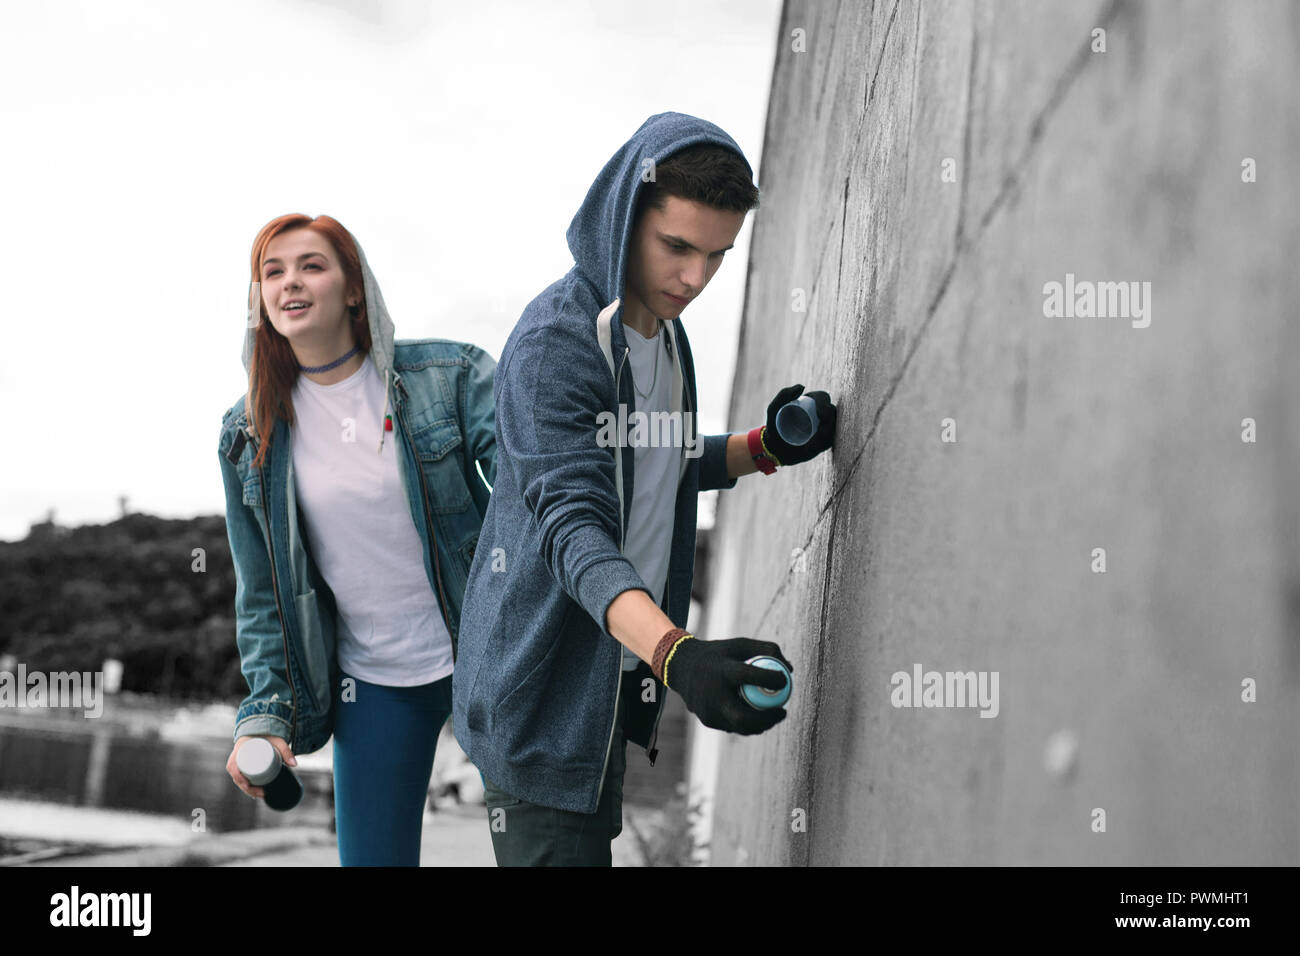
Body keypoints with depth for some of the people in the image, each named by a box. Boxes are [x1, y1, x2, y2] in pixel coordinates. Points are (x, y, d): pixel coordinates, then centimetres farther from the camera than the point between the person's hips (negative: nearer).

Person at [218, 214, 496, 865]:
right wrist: (264, 714, -1)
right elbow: (261, 594, 7)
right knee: (373, 855, 3)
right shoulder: (251, 435, 1)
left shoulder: (450, 376, -8)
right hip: (370, 683, 2)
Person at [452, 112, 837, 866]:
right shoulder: (555, 339, -21)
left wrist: (766, 449, 0)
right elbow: (571, 526, -30)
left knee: (597, 838, 18)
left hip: (617, 681, 9)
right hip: (543, 690, -8)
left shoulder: (667, 330, 8)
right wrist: (676, 654, -46)